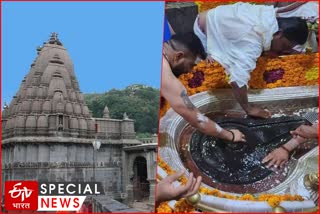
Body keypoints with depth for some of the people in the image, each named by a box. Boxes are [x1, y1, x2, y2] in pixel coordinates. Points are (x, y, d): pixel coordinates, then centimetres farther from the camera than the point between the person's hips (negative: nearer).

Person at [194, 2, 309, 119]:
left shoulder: (270, 13, -15)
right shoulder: (253, 45, -39)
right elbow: (238, 81, -46)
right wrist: (248, 109, -34)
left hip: (212, 17, 8)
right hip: (203, 31, -8)